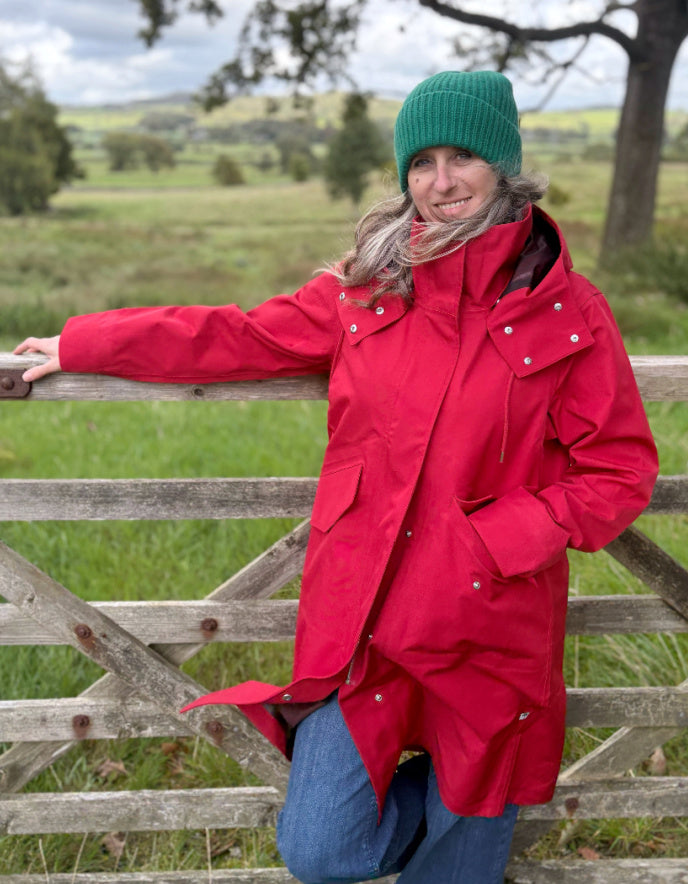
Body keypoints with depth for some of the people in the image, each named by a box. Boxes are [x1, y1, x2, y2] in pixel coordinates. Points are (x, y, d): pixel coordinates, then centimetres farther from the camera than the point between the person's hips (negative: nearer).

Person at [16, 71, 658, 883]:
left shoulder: (567, 311, -6)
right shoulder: (366, 287, 2)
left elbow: (619, 471, -4)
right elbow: (239, 338, 9)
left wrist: (494, 541, -14)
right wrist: (79, 345, 12)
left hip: (489, 627, -1)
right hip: (364, 617, 2)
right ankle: (429, 786, 27)